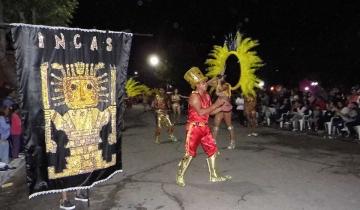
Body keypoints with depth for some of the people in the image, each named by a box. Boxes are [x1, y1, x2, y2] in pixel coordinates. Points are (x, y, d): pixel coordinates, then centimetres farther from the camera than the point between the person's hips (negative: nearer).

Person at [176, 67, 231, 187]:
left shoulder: (206, 95, 11)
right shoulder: (194, 96, -15)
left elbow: (210, 112, 15)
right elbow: (201, 112, -26)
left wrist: (221, 108, 0)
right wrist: (216, 104, -20)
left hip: (204, 127, 8)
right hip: (194, 128, -8)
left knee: (212, 150, 10)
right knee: (190, 153, -2)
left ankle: (213, 176, 22)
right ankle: (180, 176, 14)